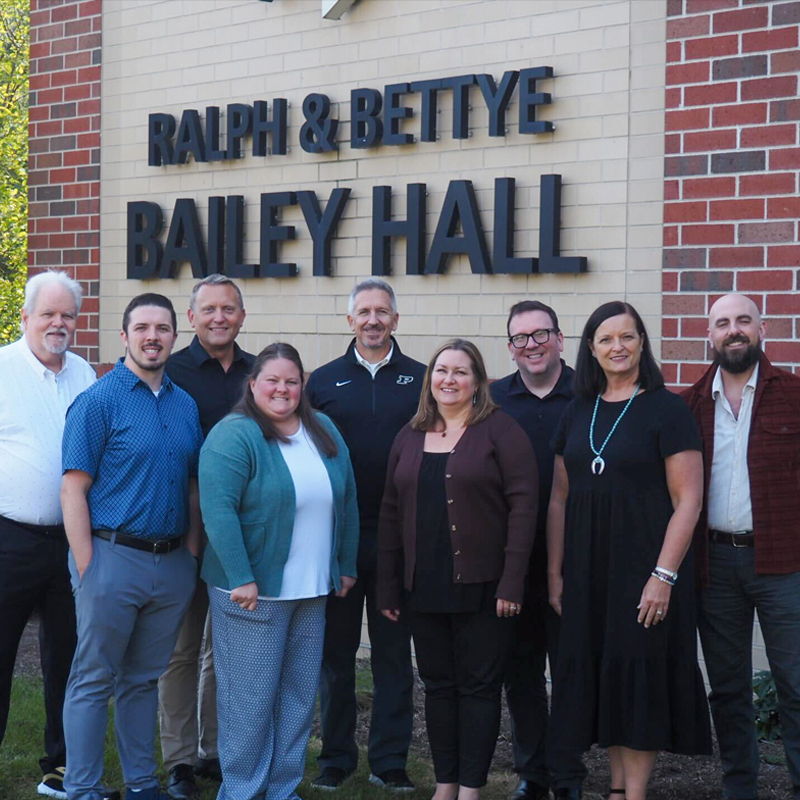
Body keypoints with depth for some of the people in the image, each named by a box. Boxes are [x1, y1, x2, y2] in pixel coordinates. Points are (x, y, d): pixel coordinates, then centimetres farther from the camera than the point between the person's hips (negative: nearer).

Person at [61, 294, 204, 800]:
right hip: (114, 557, -5)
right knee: (94, 682, 2)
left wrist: (191, 555, 7)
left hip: (173, 564, 5)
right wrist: (87, 571, -14)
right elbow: (74, 490, -10)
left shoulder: (186, 406, 10)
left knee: (144, 679, 16)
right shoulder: (98, 401, -7)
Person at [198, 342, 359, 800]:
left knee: (300, 695, 12)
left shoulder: (325, 432, 9)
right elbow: (219, 510, -18)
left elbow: (347, 502, 16)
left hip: (313, 591, 6)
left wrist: (347, 566, 15)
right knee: (250, 696, 0)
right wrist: (241, 578, -22)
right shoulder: (234, 436, -10)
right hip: (252, 591, -6)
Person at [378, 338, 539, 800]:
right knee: (438, 686, 11)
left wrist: (512, 581, -16)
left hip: (482, 587, -5)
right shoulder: (410, 437, 12)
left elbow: (522, 504, -10)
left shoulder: (500, 430, -4)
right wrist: (389, 587, 9)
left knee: (478, 687, 2)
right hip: (425, 587, 5)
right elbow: (392, 512, 13)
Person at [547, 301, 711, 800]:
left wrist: (664, 575, -17)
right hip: (588, 569, 5)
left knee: (641, 680, -1)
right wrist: (555, 572, 7)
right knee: (600, 678, 9)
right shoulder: (579, 412, 9)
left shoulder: (667, 409, -6)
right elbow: (560, 499, 12)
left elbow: (688, 501, -11)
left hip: (645, 566, -5)